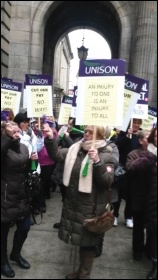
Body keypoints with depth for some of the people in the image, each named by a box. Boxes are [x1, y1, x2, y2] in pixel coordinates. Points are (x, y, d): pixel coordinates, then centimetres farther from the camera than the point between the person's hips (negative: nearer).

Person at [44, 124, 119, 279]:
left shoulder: (107, 155, -12)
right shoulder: (76, 148, 3)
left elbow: (107, 181, -19)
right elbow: (57, 154, 2)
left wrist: (97, 162, -32)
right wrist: (50, 138, -14)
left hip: (91, 206, -5)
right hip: (72, 203, 6)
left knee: (88, 241, 10)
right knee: (79, 237, 21)